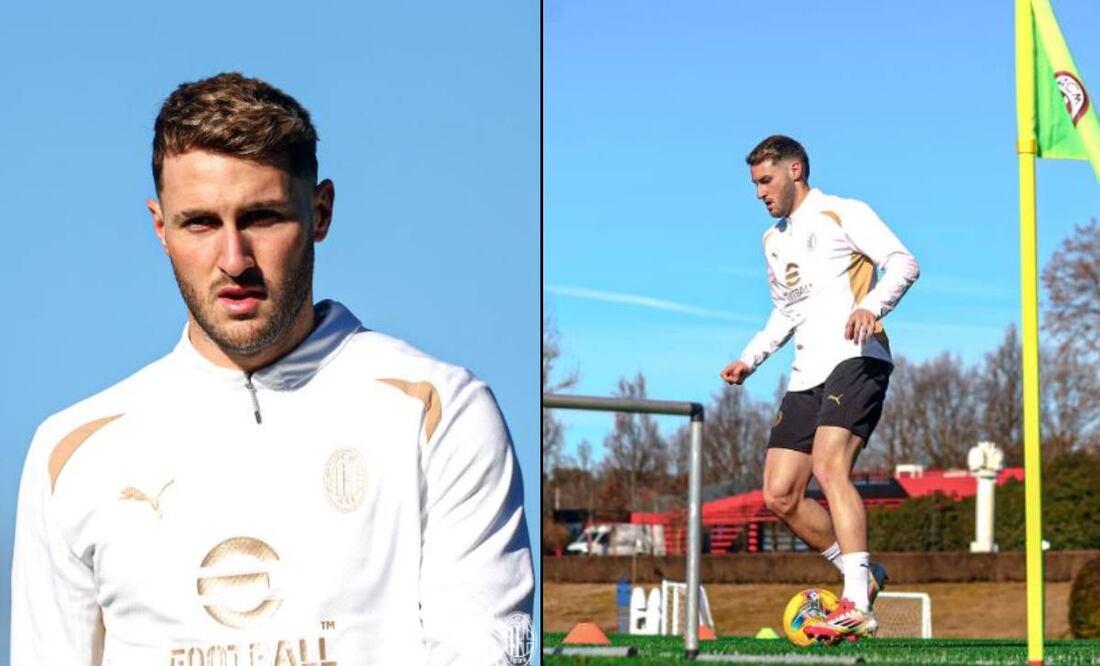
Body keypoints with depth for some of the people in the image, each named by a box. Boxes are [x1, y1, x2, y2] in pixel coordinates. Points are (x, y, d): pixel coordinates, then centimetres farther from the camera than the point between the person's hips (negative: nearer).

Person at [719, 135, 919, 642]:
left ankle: (856, 607, -32)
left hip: (856, 360, -8)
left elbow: (904, 263, -9)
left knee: (829, 468, -27)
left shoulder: (843, 214, 1)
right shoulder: (773, 241, 24)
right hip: (807, 374, 8)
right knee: (779, 497, -1)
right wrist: (750, 358, 21)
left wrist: (871, 305, -27)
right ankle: (864, 576, 14)